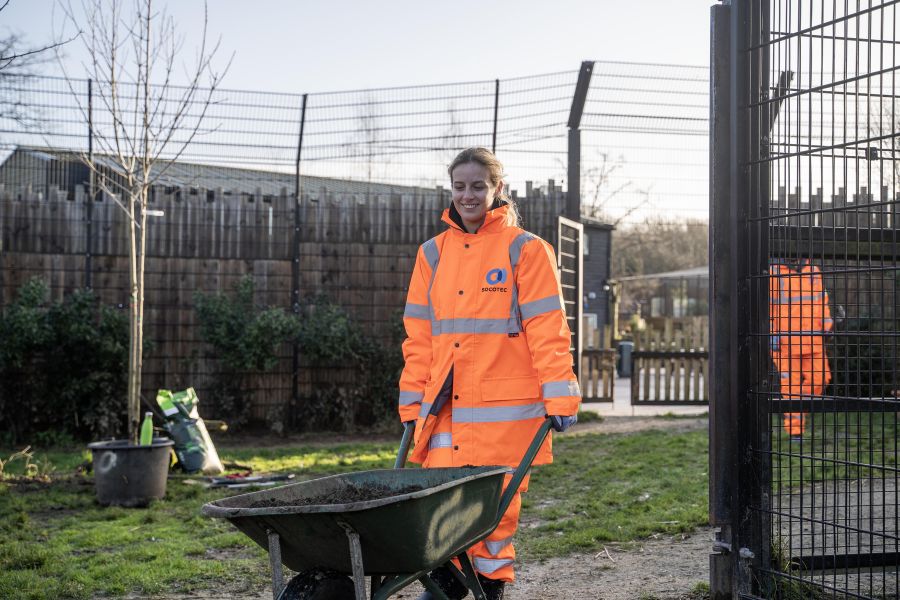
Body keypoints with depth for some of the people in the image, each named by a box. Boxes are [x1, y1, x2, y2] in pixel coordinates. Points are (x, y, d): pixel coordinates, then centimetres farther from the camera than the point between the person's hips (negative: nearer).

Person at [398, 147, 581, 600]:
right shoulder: (433, 253, 13)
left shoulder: (525, 249, 1)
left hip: (505, 406, -3)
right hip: (445, 407, 4)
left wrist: (559, 397, -10)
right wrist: (414, 401, 9)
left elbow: (547, 329, -4)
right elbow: (419, 335, 14)